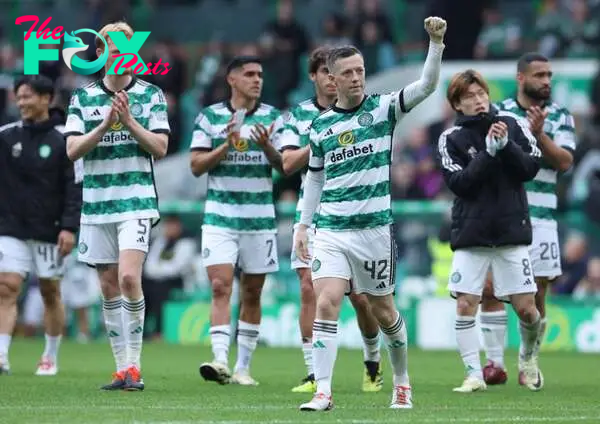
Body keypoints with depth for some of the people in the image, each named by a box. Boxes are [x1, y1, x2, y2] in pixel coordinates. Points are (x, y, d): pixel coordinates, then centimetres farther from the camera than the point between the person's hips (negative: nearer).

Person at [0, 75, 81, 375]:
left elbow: (74, 187, -5)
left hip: (49, 231, -1)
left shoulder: (62, 140, -3)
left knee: (50, 293, 7)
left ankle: (51, 358, 19)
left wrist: (69, 227, -12)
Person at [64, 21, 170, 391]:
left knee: (129, 278, -18)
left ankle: (134, 366, -11)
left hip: (137, 201, -3)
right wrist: (104, 125, -14)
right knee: (109, 286, 6)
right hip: (97, 204, 3)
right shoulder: (83, 97, 7)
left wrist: (129, 120, -14)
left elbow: (160, 147, -2)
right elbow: (73, 149, 0)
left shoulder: (151, 95, 3)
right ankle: (122, 368, 13)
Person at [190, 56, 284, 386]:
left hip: (260, 218, 2)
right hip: (220, 216, -2)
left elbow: (285, 167, 3)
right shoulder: (209, 117, 2)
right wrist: (226, 146, -15)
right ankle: (220, 361, -24)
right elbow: (196, 166, 0)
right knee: (220, 287, -15)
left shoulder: (273, 117, 6)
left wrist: (266, 147, -16)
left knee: (251, 294, 5)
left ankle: (243, 368, 12)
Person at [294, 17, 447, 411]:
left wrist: (436, 43, -28)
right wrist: (304, 224, 11)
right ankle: (323, 392, -16)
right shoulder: (321, 125, 7)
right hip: (331, 230, 1)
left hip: (375, 227, -1)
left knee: (383, 310, 9)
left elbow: (427, 85, -14)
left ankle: (402, 382, 31)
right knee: (327, 303, -14)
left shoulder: (383, 108, -1)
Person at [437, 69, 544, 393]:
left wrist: (506, 145, -17)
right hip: (470, 234, -1)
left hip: (511, 231, 1)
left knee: (525, 306, 1)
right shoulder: (451, 138, -1)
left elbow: (531, 168, -3)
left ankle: (528, 357, 29)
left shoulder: (513, 126, 4)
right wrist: (489, 151, -18)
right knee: (465, 304, -9)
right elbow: (459, 183, -11)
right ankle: (474, 374, -2)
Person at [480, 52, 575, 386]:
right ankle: (495, 364, 4)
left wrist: (539, 133, -18)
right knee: (489, 289, -4)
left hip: (539, 217, -1)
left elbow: (565, 162, -7)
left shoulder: (560, 117, 5)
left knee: (536, 295, -1)